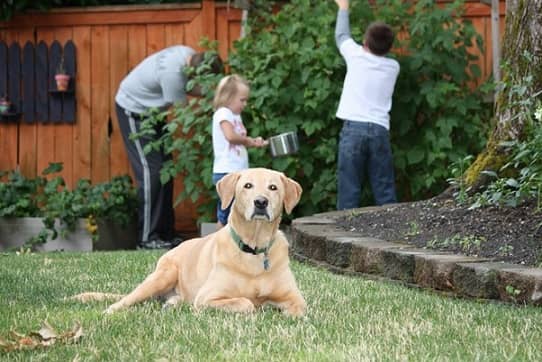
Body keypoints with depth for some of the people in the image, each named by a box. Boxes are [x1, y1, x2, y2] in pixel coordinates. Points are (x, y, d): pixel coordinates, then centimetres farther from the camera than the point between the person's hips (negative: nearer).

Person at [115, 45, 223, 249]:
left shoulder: (190, 56, -12)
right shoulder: (173, 72, -35)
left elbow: (187, 88, -1)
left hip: (150, 110, 9)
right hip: (133, 110, -9)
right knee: (150, 171, -12)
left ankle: (166, 234, 13)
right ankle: (148, 238, -8)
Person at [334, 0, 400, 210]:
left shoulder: (356, 56, 4)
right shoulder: (393, 67, 12)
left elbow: (341, 36, 23)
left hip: (353, 128, -3)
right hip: (380, 131, 3)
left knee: (349, 189, -5)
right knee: (385, 191, 3)